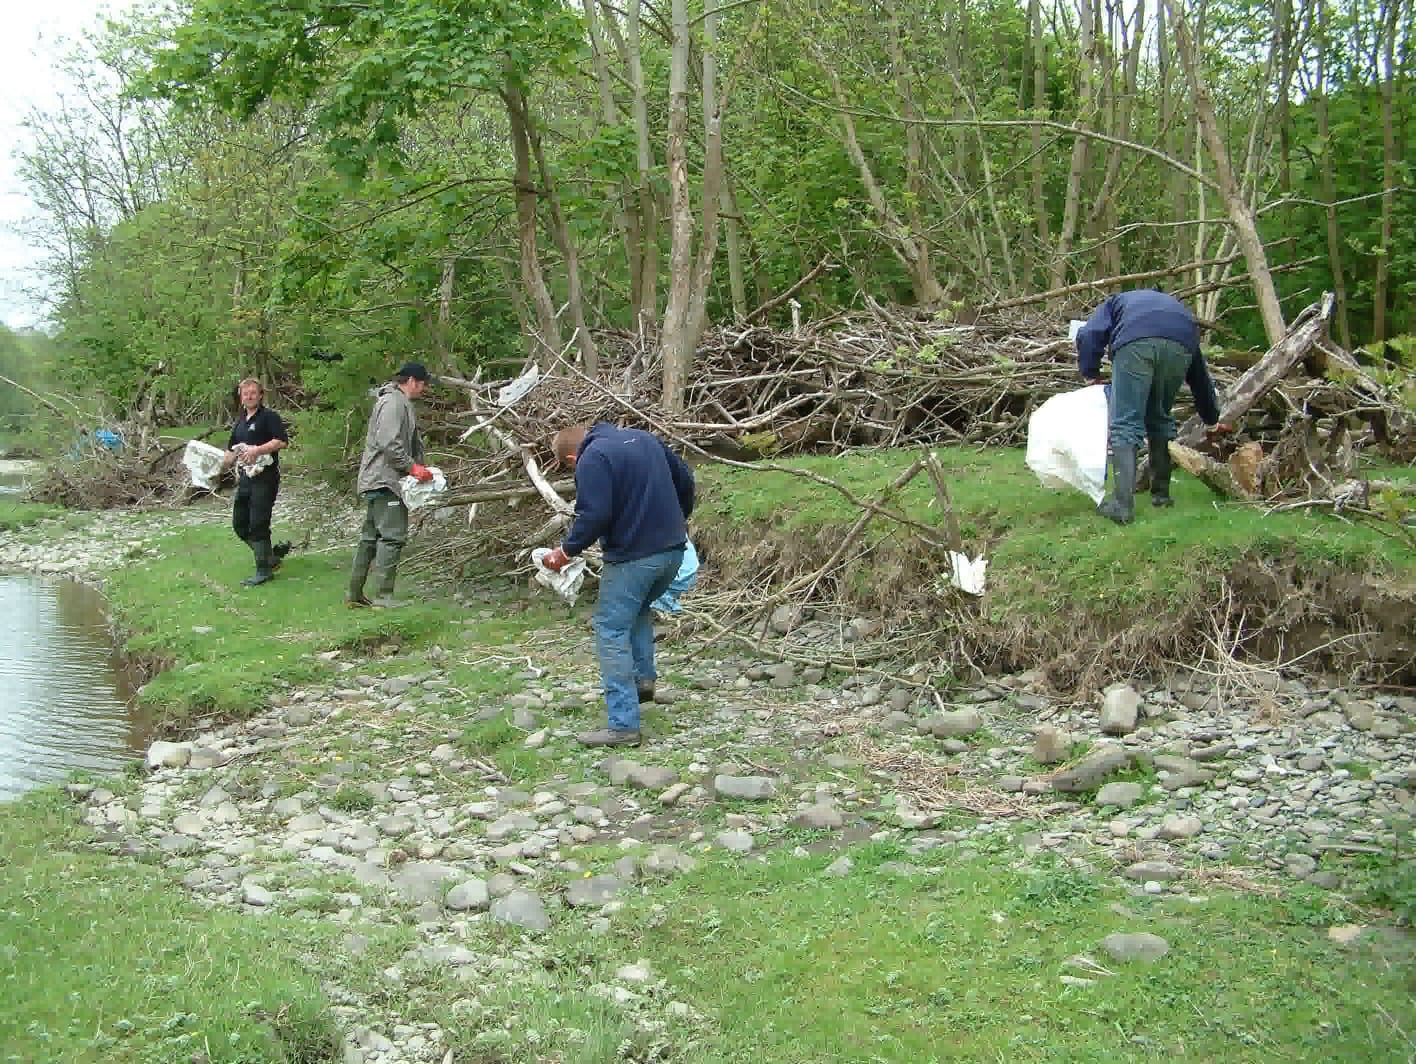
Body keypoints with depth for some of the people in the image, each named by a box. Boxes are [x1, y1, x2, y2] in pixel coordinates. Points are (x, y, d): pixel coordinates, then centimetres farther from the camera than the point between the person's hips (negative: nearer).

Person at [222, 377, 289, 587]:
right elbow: (232, 451, 27)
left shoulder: (269, 417, -5)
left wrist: (257, 450, -21)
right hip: (245, 479, 8)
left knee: (258, 525, -8)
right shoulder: (239, 422, 19)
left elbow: (282, 442, -16)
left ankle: (264, 570, 0)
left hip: (265, 477, -8)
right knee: (239, 524, 9)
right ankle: (270, 557, 22)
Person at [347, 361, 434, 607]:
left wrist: (420, 467, 10)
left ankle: (355, 593, 17)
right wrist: (412, 467, -17)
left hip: (377, 482, 11)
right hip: (385, 480, -11)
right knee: (392, 536, -10)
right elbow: (389, 443, -22)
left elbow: (412, 444, 22)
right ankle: (383, 594, -9)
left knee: (371, 537, 13)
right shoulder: (394, 402, -12)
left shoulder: (401, 403, 22)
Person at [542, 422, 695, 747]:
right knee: (639, 610, 32)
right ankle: (644, 678, 28)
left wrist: (566, 551, -6)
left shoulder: (592, 459, -9)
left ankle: (623, 725, -4)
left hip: (632, 557, -8)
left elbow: (594, 516, -20)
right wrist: (679, 519, 35)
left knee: (612, 631, -1)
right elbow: (684, 478, 21)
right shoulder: (643, 438, 15)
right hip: (673, 550, 8)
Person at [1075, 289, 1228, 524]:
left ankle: (1122, 504, -12)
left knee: (1125, 426, -2)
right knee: (1160, 420, 23)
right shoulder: (1176, 306, 45)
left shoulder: (1116, 303, 38)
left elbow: (1088, 335, 13)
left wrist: (1091, 374, 24)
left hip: (1136, 341, -4)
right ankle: (1161, 494, 27)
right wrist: (1212, 418, 56)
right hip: (1181, 344, 4)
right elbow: (1200, 374, 47)